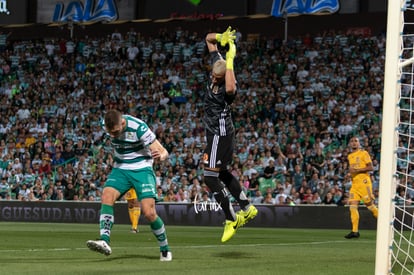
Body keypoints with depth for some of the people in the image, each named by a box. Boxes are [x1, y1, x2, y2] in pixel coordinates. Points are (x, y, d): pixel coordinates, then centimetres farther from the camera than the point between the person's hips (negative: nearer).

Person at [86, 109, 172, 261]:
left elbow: (164, 152, -24)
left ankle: (165, 249, 7)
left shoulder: (138, 128, -25)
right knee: (106, 197, -24)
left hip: (141, 169, -4)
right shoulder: (107, 125, -9)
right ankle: (105, 242, -34)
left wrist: (160, 155, -46)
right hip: (120, 169, 4)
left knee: (149, 213, -16)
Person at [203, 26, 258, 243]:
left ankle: (231, 220, -2)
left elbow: (230, 88, -53)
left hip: (220, 134, -10)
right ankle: (246, 208, 31)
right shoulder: (216, 62, -3)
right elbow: (209, 38, 7)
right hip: (217, 133, 10)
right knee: (222, 173, 21)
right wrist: (220, 38, -16)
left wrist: (230, 60, -46)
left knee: (210, 177, -9)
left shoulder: (228, 88, -26)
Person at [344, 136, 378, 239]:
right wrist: (350, 172, 10)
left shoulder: (364, 153, -3)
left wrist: (357, 170, -17)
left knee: (370, 205, -6)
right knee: (352, 206, -4)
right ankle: (355, 231, -4)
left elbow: (371, 168, -9)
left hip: (364, 182, -6)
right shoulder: (350, 156, 18)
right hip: (354, 183, 6)